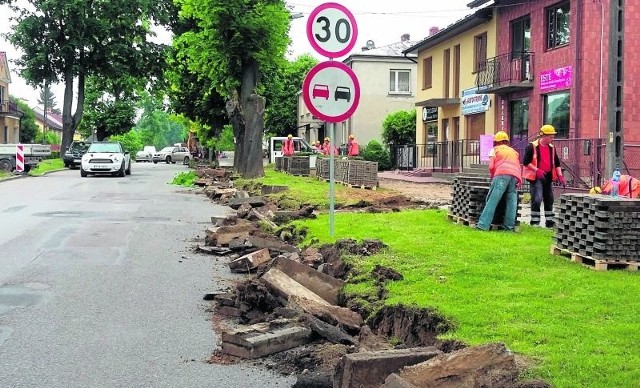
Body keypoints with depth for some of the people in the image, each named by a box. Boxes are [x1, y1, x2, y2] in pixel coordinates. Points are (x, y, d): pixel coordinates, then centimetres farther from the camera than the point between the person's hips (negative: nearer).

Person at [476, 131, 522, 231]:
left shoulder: (495, 149, 21)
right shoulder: (514, 151, 36)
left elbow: (491, 166, 10)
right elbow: (519, 168, 27)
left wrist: (492, 177, 24)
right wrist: (519, 181, 30)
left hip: (502, 174, -4)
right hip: (515, 176, 4)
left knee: (492, 200, -10)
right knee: (511, 201, 3)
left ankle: (483, 225, -17)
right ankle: (509, 225, -5)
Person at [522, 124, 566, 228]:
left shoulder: (551, 148, 11)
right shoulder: (532, 146, -9)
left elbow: (556, 163, 17)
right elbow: (525, 162, -12)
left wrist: (560, 175, 5)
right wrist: (536, 170, -21)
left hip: (548, 176, 7)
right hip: (536, 177, -7)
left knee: (549, 200, 12)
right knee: (537, 199, -14)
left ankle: (549, 221, 21)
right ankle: (535, 221, -5)